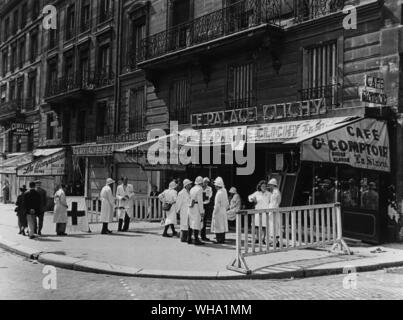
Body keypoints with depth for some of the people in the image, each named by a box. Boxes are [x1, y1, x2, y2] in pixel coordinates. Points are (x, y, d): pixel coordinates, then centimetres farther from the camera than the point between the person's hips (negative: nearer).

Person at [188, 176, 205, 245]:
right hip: (197, 208, -8)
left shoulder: (192, 189, 13)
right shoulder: (200, 189, -10)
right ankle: (196, 240, -6)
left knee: (191, 223, 13)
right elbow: (200, 201, -14)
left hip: (191, 208, 8)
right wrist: (201, 211, -14)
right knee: (197, 224, -6)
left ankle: (189, 239, 17)